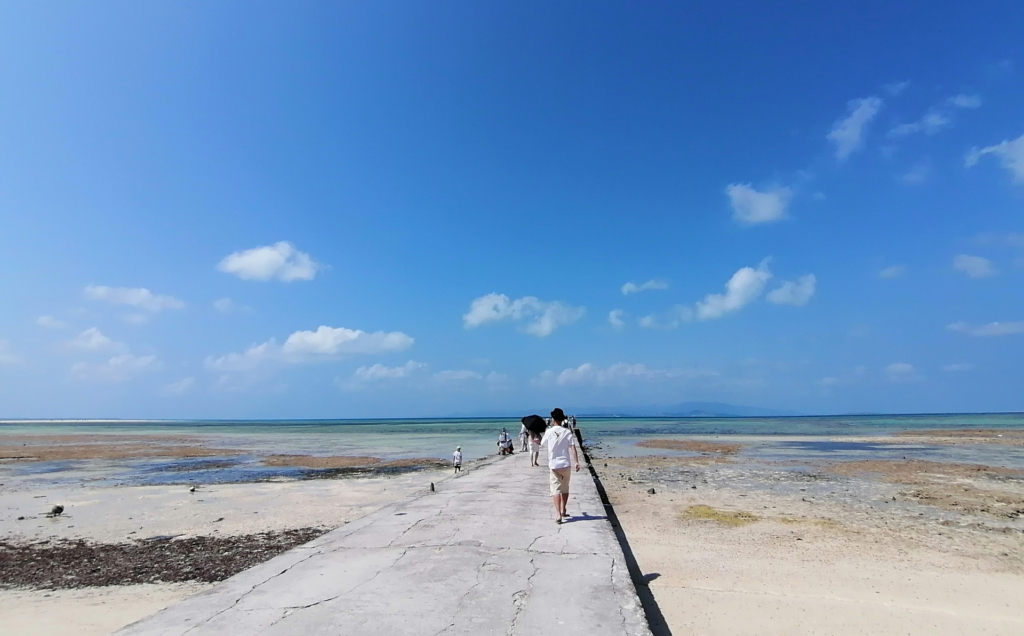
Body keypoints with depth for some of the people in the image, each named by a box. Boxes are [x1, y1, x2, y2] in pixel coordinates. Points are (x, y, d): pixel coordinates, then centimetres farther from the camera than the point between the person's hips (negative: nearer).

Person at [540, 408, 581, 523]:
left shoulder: (549, 432, -3)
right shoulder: (567, 432, -2)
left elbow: (542, 443, 11)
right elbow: (572, 448, -10)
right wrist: (576, 462, -12)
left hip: (554, 465, -1)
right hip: (566, 464, 2)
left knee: (555, 489, -2)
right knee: (565, 489, 19)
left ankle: (558, 514, -15)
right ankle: (563, 511, 30)